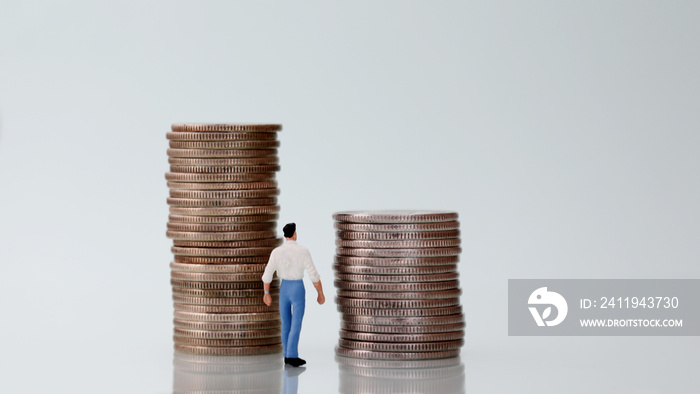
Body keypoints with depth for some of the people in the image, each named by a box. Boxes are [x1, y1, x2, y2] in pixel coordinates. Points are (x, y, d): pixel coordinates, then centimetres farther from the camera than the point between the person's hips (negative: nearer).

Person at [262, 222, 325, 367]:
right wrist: (321, 294, -2)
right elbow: (314, 275, -12)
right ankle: (292, 356, -10)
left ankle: (288, 356, 17)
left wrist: (266, 294, 9)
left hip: (283, 290, 4)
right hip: (298, 290, -4)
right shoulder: (303, 251, -13)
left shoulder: (276, 252, -6)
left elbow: (267, 275, -3)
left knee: (286, 323, 14)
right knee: (296, 324, -2)